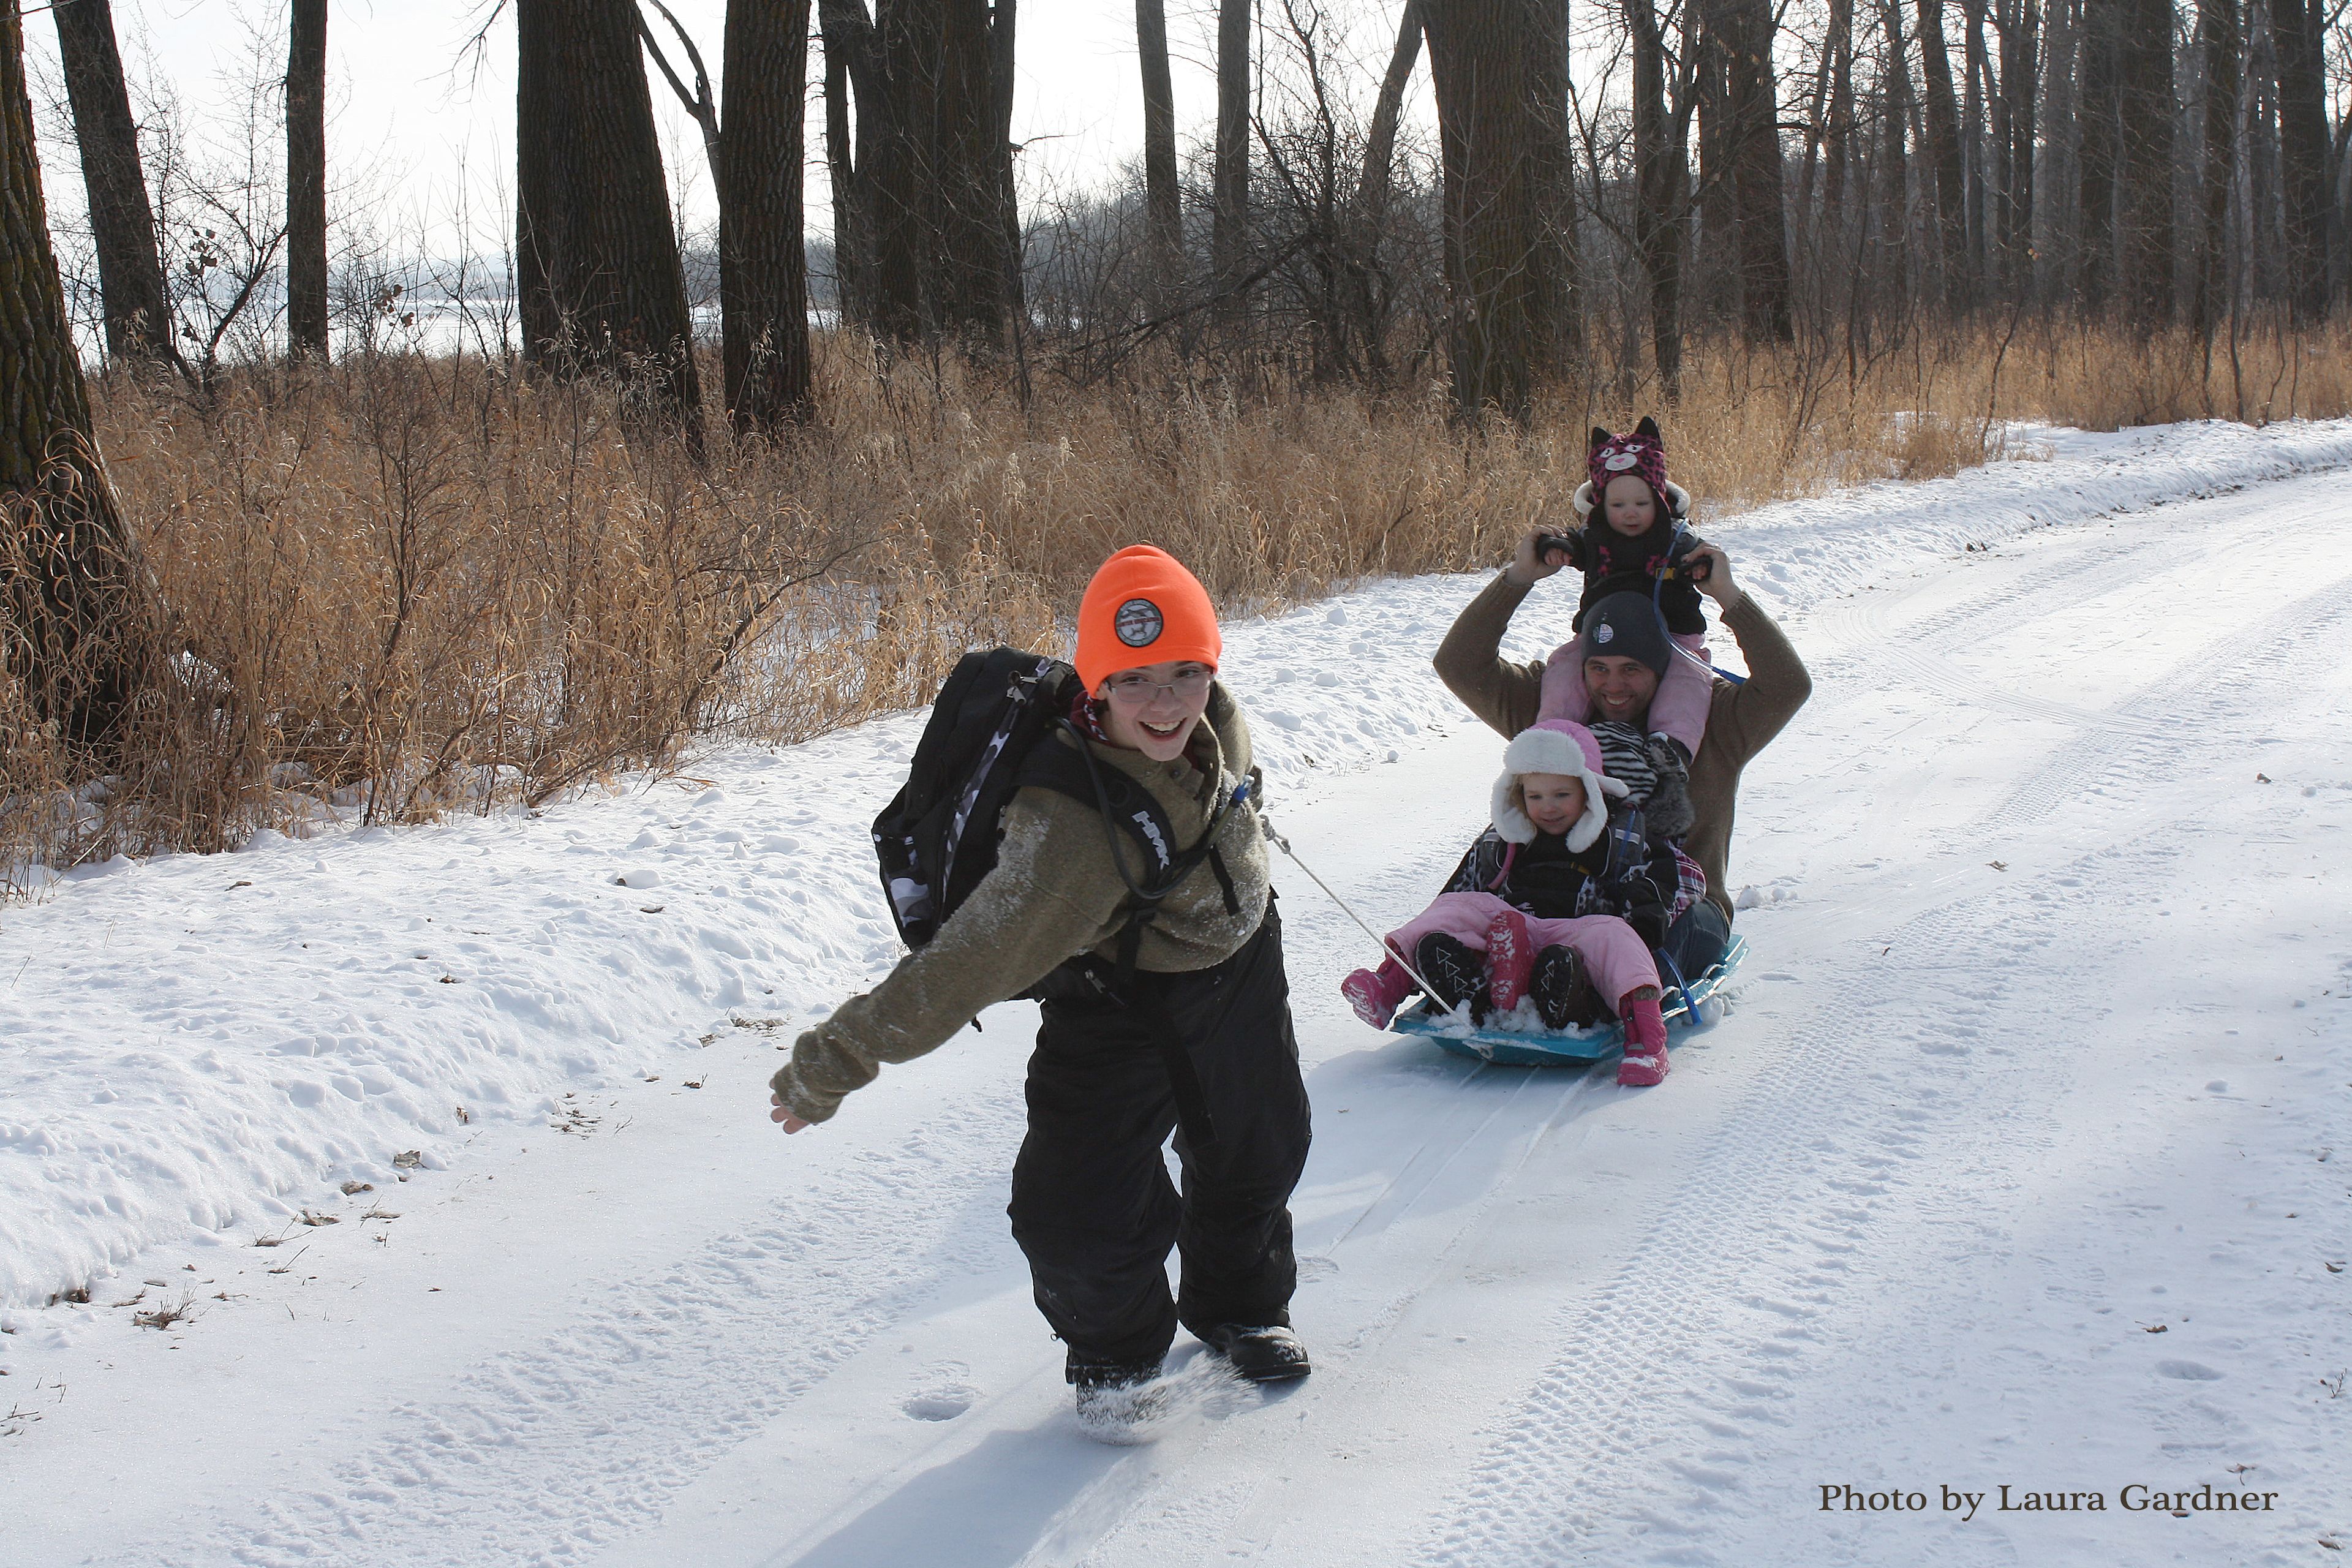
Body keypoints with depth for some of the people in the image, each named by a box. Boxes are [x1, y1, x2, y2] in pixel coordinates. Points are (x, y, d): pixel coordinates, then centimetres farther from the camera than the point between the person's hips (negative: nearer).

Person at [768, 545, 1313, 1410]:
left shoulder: (1218, 724, -22)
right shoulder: (1072, 828, -42)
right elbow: (975, 956, -41)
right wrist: (835, 1060, -42)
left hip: (1239, 972, 6)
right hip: (1116, 1004, -6)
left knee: (1255, 1156, 20)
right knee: (1084, 1214, -15)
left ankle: (1240, 1306, 52)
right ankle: (1115, 1347, 21)